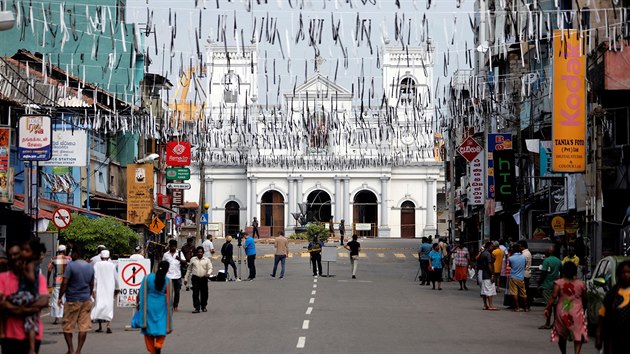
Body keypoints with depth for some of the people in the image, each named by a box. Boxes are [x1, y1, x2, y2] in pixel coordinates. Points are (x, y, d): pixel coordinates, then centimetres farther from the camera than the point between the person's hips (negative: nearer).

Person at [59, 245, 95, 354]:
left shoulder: (71, 265, -11)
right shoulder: (90, 267, 8)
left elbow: (64, 283, -14)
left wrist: (60, 297, -6)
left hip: (72, 300, -5)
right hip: (86, 300, 5)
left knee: (67, 327, 7)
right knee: (84, 327, 4)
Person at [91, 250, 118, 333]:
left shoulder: (97, 265, -4)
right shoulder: (112, 265, 1)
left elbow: (94, 277, -7)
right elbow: (116, 278, 8)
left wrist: (93, 289, -4)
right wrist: (116, 288, 22)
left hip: (99, 289, -1)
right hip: (109, 289, 1)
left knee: (99, 305, 6)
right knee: (109, 306, 1)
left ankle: (100, 326, 4)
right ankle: (109, 325, -14)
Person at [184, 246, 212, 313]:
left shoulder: (207, 260, 5)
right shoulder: (193, 259, 8)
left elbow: (210, 268, 0)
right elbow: (189, 269, 14)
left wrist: (208, 273, -23)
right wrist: (186, 279, 13)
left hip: (204, 278, 0)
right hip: (195, 278, 0)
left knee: (204, 293, 8)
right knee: (195, 293, -8)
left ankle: (203, 307, 25)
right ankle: (197, 308, -8)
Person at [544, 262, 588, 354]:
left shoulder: (559, 283, -5)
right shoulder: (580, 284, 0)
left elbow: (554, 297, -13)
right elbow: (584, 299, 8)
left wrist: (547, 308, -9)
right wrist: (583, 308, 24)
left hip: (562, 311, 1)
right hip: (577, 312, -1)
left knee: (561, 334, 18)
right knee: (578, 335, 1)